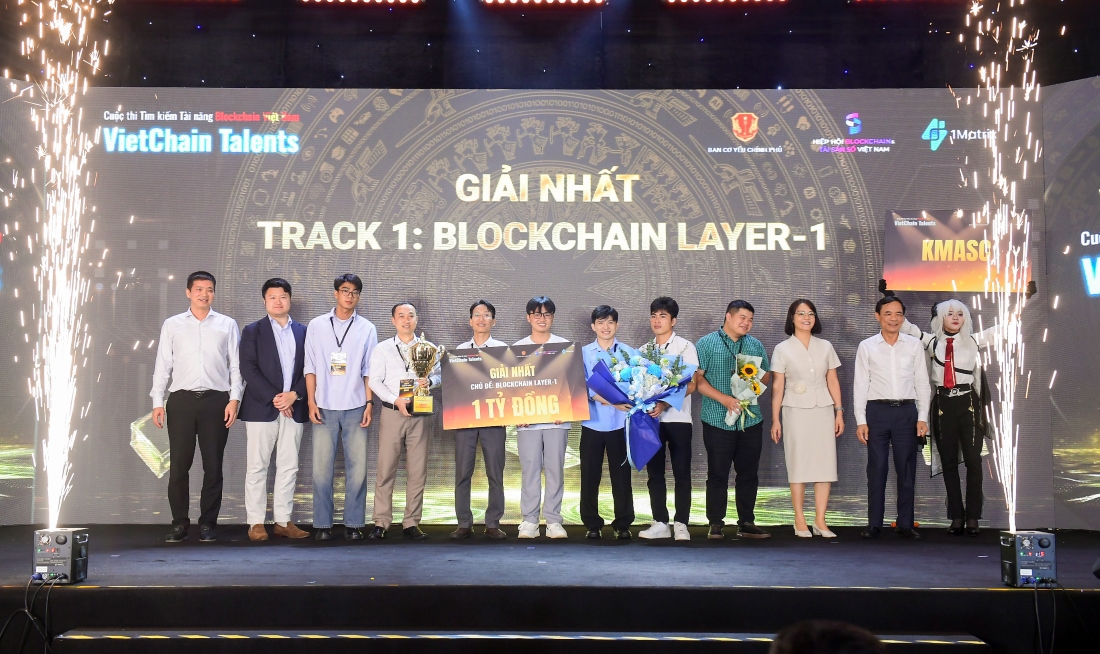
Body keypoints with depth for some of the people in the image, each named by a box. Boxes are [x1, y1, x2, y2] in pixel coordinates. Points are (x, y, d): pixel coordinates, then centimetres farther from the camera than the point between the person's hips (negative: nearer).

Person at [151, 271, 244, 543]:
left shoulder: (227, 325, 9)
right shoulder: (172, 325, 10)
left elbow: (236, 366, 7)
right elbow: (162, 365, 9)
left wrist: (234, 399, -3)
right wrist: (157, 402, 2)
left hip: (216, 400, 0)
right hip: (181, 399, 0)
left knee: (213, 465, 3)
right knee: (178, 465, 0)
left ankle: (208, 523, 11)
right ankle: (179, 523, 9)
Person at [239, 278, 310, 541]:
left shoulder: (303, 332, 11)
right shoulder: (253, 331, 4)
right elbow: (248, 369, -6)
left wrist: (294, 394, -9)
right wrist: (273, 397, -14)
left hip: (294, 408, 3)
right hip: (261, 408, -3)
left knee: (289, 467, 4)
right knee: (257, 467, -1)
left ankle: (283, 521, 10)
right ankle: (256, 523, 3)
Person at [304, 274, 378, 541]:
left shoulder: (367, 328, 8)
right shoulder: (317, 326, 8)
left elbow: (369, 370, 8)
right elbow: (310, 367, 7)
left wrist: (369, 403, -1)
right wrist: (311, 402, -1)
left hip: (355, 407, 0)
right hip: (324, 407, 0)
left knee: (357, 468, -1)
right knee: (321, 468, -2)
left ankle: (354, 524, 6)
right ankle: (322, 524, 5)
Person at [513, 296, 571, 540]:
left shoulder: (564, 346, 6)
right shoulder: (517, 348, 8)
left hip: (556, 418, 0)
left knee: (555, 469, 2)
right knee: (529, 469, 0)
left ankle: (553, 520, 8)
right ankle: (529, 521, 6)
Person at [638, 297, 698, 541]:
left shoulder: (685, 347, -1)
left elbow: (691, 384, -8)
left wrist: (665, 404, -20)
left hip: (677, 417, -4)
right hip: (651, 417, 4)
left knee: (681, 473, -1)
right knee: (655, 472, 5)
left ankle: (681, 524, 3)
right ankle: (660, 523, 11)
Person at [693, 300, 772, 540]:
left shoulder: (756, 346, 15)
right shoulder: (706, 344, 0)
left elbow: (766, 378, 18)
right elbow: (698, 379, -7)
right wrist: (724, 399, -16)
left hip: (751, 420, 4)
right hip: (718, 419, -4)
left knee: (749, 473, 6)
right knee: (718, 474, 0)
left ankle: (746, 523, 14)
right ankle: (716, 524, 7)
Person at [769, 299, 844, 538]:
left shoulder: (825, 347, 10)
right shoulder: (783, 349, 2)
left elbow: (833, 381, 11)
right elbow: (777, 387, 0)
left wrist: (839, 411, 5)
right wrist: (775, 420, -3)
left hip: (823, 410, 2)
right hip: (796, 411, -2)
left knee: (825, 463, -2)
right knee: (798, 465, -1)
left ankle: (820, 521, 3)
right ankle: (800, 522, 4)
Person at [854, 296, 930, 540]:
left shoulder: (914, 345, 7)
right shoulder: (866, 347, 4)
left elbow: (922, 383, 8)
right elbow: (860, 385, 4)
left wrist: (923, 417, 1)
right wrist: (861, 420, -2)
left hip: (906, 411, 1)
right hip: (877, 411, -1)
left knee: (906, 469, 4)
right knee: (876, 468, 1)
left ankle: (905, 524, 11)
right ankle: (874, 524, 8)